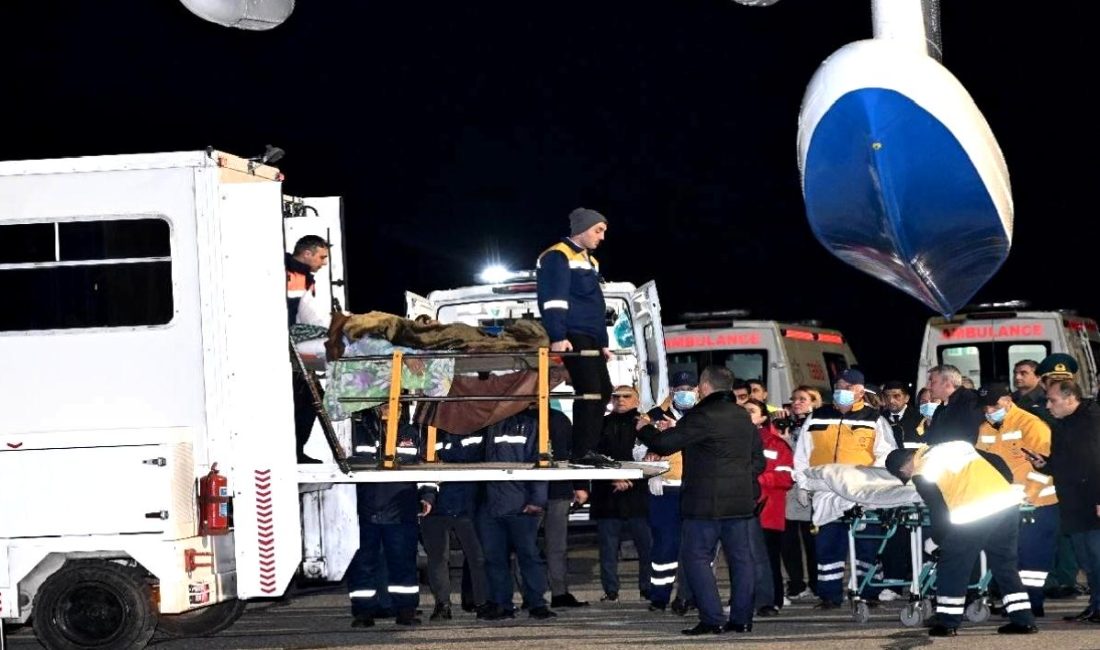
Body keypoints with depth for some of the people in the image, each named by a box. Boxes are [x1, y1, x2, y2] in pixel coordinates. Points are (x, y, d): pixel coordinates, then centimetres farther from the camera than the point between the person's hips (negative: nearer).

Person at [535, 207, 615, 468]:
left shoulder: (589, 260, 23)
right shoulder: (558, 256, -7)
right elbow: (553, 300, -17)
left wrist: (603, 343, 23)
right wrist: (558, 337, -26)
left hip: (591, 338, 10)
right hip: (573, 337, -10)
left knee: (603, 390, 9)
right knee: (589, 390, -15)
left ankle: (589, 449, 13)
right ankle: (582, 452, -12)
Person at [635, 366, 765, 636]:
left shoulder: (702, 416, -14)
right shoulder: (743, 417, 12)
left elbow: (664, 444, -11)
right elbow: (758, 459, 19)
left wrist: (645, 429, 7)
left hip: (706, 502, -7)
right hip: (741, 500, 7)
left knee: (696, 557, -2)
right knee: (740, 557, 9)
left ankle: (712, 619, -8)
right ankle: (742, 618, 10)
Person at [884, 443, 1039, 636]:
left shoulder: (921, 474, 5)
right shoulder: (955, 446, 25)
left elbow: (938, 509, 3)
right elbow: (998, 463, 23)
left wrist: (936, 539, 20)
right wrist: (1007, 488, 30)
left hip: (973, 513, -7)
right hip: (1007, 502, 7)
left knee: (952, 567, 10)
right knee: (1005, 565, 19)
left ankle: (946, 624, 15)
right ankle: (1023, 620, 19)